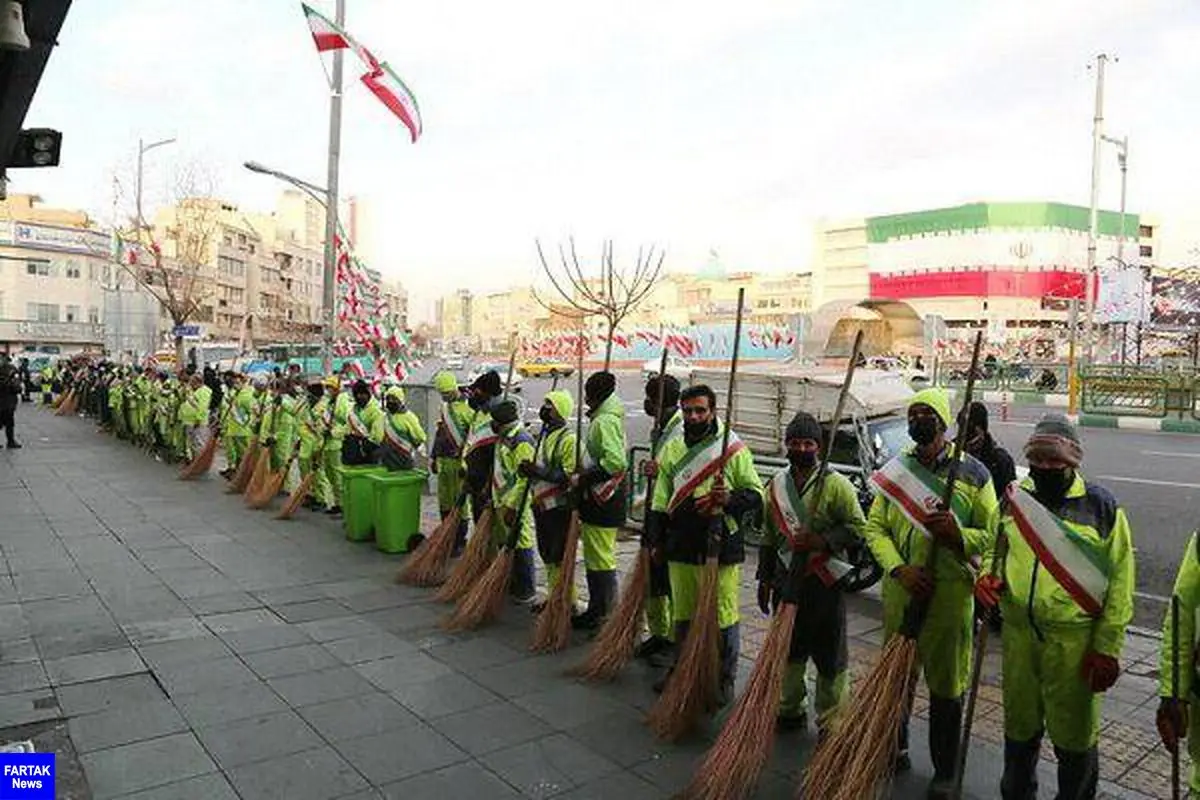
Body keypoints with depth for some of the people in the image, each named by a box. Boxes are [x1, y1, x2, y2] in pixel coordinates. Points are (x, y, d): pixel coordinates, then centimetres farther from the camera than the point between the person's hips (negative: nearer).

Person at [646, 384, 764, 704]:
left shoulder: (734, 448, -4)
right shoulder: (672, 450, 10)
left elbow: (757, 495, -3)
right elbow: (660, 502, 15)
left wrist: (730, 499, -22)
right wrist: (656, 541, 13)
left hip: (720, 548, -4)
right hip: (680, 548, 5)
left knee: (723, 616, 2)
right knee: (682, 614, 17)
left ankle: (724, 679, 19)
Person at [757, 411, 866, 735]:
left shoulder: (836, 484, -9)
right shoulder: (775, 485, 7)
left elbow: (858, 528, -10)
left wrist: (822, 541, -23)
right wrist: (765, 579, 14)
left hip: (825, 583, -5)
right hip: (788, 580, 5)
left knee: (830, 656, 4)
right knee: (788, 649, 16)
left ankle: (830, 722, 18)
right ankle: (791, 709, 33)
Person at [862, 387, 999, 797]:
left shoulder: (973, 471, -2)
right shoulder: (896, 469, 5)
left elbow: (993, 535, -2)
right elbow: (874, 527, 3)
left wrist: (959, 534, -23)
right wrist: (899, 568, -12)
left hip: (951, 593, -3)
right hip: (900, 589, 3)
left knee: (946, 686, 7)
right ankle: (895, 748, 38)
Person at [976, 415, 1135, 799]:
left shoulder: (1101, 506, -7)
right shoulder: (1015, 498, 5)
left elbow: (1119, 583, -7)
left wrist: (1107, 648, -10)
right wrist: (988, 575, -4)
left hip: (1074, 640, -4)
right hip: (1018, 634, 4)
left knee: (1075, 737, 10)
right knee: (1019, 727, 19)